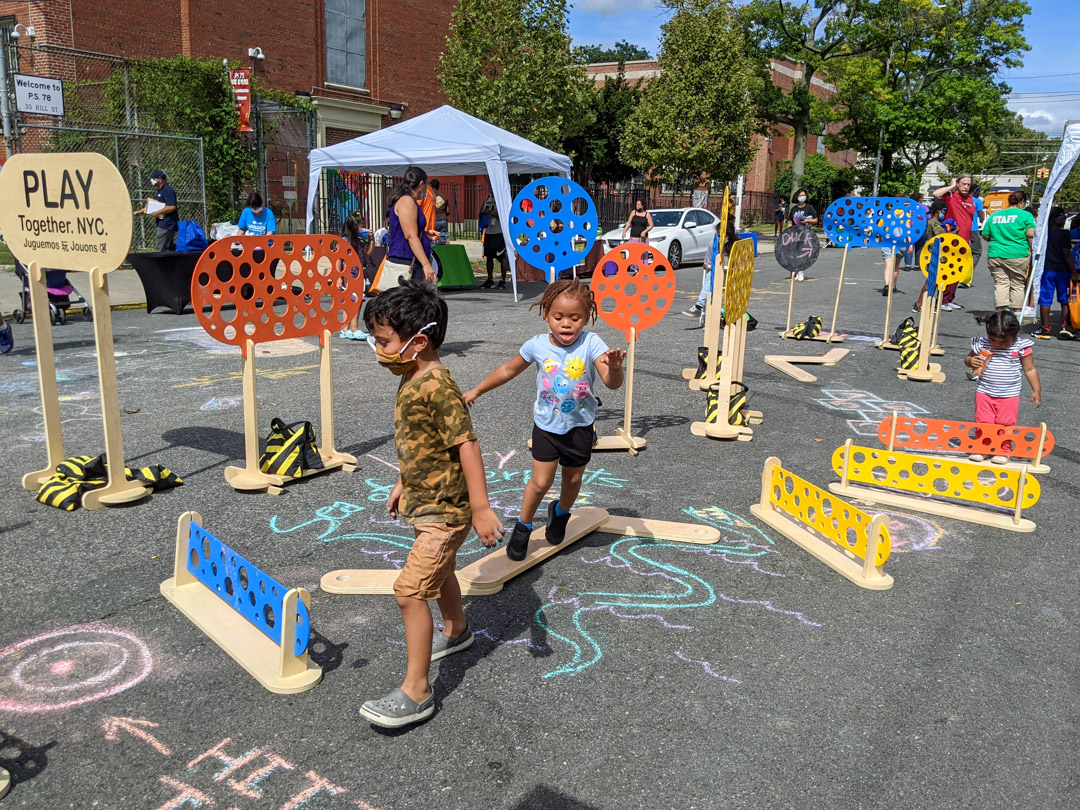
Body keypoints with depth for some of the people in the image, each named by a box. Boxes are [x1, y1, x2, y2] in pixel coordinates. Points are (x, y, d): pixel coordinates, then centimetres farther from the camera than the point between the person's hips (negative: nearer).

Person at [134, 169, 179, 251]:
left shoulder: (168, 190, -13)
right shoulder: (159, 191, 19)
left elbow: (172, 207, -24)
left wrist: (157, 213, -21)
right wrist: (139, 212, 18)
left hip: (167, 225, -10)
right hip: (163, 224, 10)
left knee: (160, 249, -10)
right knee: (172, 247, 15)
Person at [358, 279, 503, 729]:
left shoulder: (437, 387, -26)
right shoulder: (412, 381, 4)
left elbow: (467, 444, -28)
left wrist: (481, 508, -29)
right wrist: (402, 484, 24)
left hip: (445, 510, -10)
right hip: (427, 502, 10)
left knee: (409, 589, -10)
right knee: (439, 571, 28)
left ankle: (416, 691, 1)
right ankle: (456, 632, 54)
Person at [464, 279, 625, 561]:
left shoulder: (591, 343, -20)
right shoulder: (537, 345, -14)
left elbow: (613, 383, -29)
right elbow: (508, 370, 3)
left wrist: (614, 367, -53)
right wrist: (477, 391, 9)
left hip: (580, 426, 0)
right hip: (547, 425, 0)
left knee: (573, 479, 17)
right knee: (540, 482, 1)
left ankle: (560, 512, 50)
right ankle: (523, 527, 27)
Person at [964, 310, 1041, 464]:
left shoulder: (1021, 346, -9)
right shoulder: (982, 344, -7)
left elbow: (1030, 369, -1)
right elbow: (968, 358, 8)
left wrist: (1036, 390, -1)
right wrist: (971, 361, -16)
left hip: (1009, 394, -1)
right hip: (985, 392, 1)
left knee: (1006, 424, 5)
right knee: (983, 422, 5)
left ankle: (1004, 450, 21)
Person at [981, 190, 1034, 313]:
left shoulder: (994, 216, 12)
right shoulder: (1026, 215, 0)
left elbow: (985, 235, 15)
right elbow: (1030, 235, -9)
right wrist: (1032, 250, 0)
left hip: (995, 255, 3)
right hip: (1018, 255, -3)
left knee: (1000, 283, 2)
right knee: (1017, 285, 5)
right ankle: (1017, 312, 7)